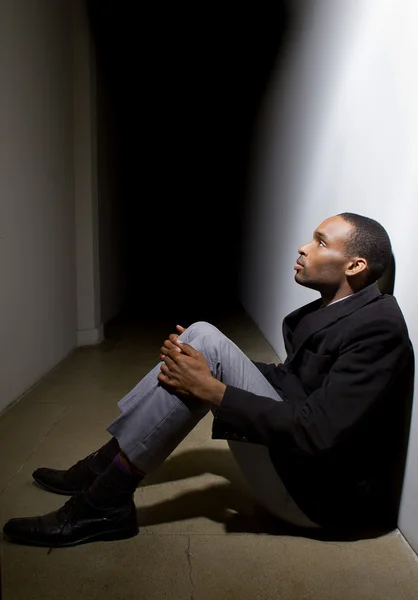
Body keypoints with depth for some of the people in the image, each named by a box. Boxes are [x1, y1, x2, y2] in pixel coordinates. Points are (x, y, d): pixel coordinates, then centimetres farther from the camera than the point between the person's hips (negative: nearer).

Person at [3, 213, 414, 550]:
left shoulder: (376, 326, -20)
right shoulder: (329, 309, 7)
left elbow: (317, 432, -27)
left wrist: (210, 389, -24)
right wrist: (207, 362, 1)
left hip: (325, 491, -8)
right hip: (296, 454, 8)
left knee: (207, 347, -22)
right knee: (203, 337, -5)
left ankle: (104, 504, -12)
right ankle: (103, 467, 2)